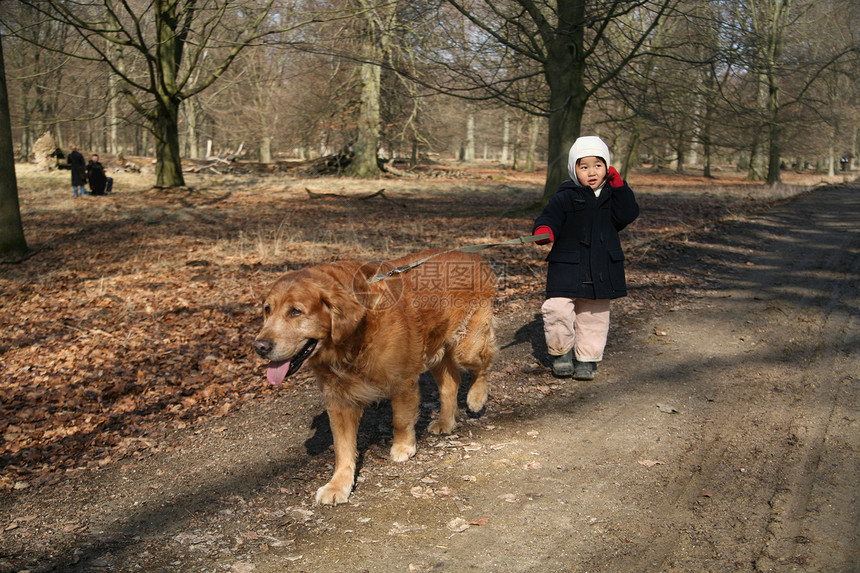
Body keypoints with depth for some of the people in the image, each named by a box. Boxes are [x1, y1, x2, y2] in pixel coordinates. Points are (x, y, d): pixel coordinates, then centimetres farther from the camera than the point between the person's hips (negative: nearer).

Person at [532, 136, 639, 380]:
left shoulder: (612, 196, 8)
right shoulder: (565, 197, -5)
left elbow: (628, 215, -4)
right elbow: (550, 216, -14)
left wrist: (619, 187, -11)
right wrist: (544, 230, -37)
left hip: (602, 271, 4)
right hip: (567, 267, -3)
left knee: (594, 315, 11)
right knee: (557, 309, -15)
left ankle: (587, 359, 27)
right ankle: (561, 351, 10)